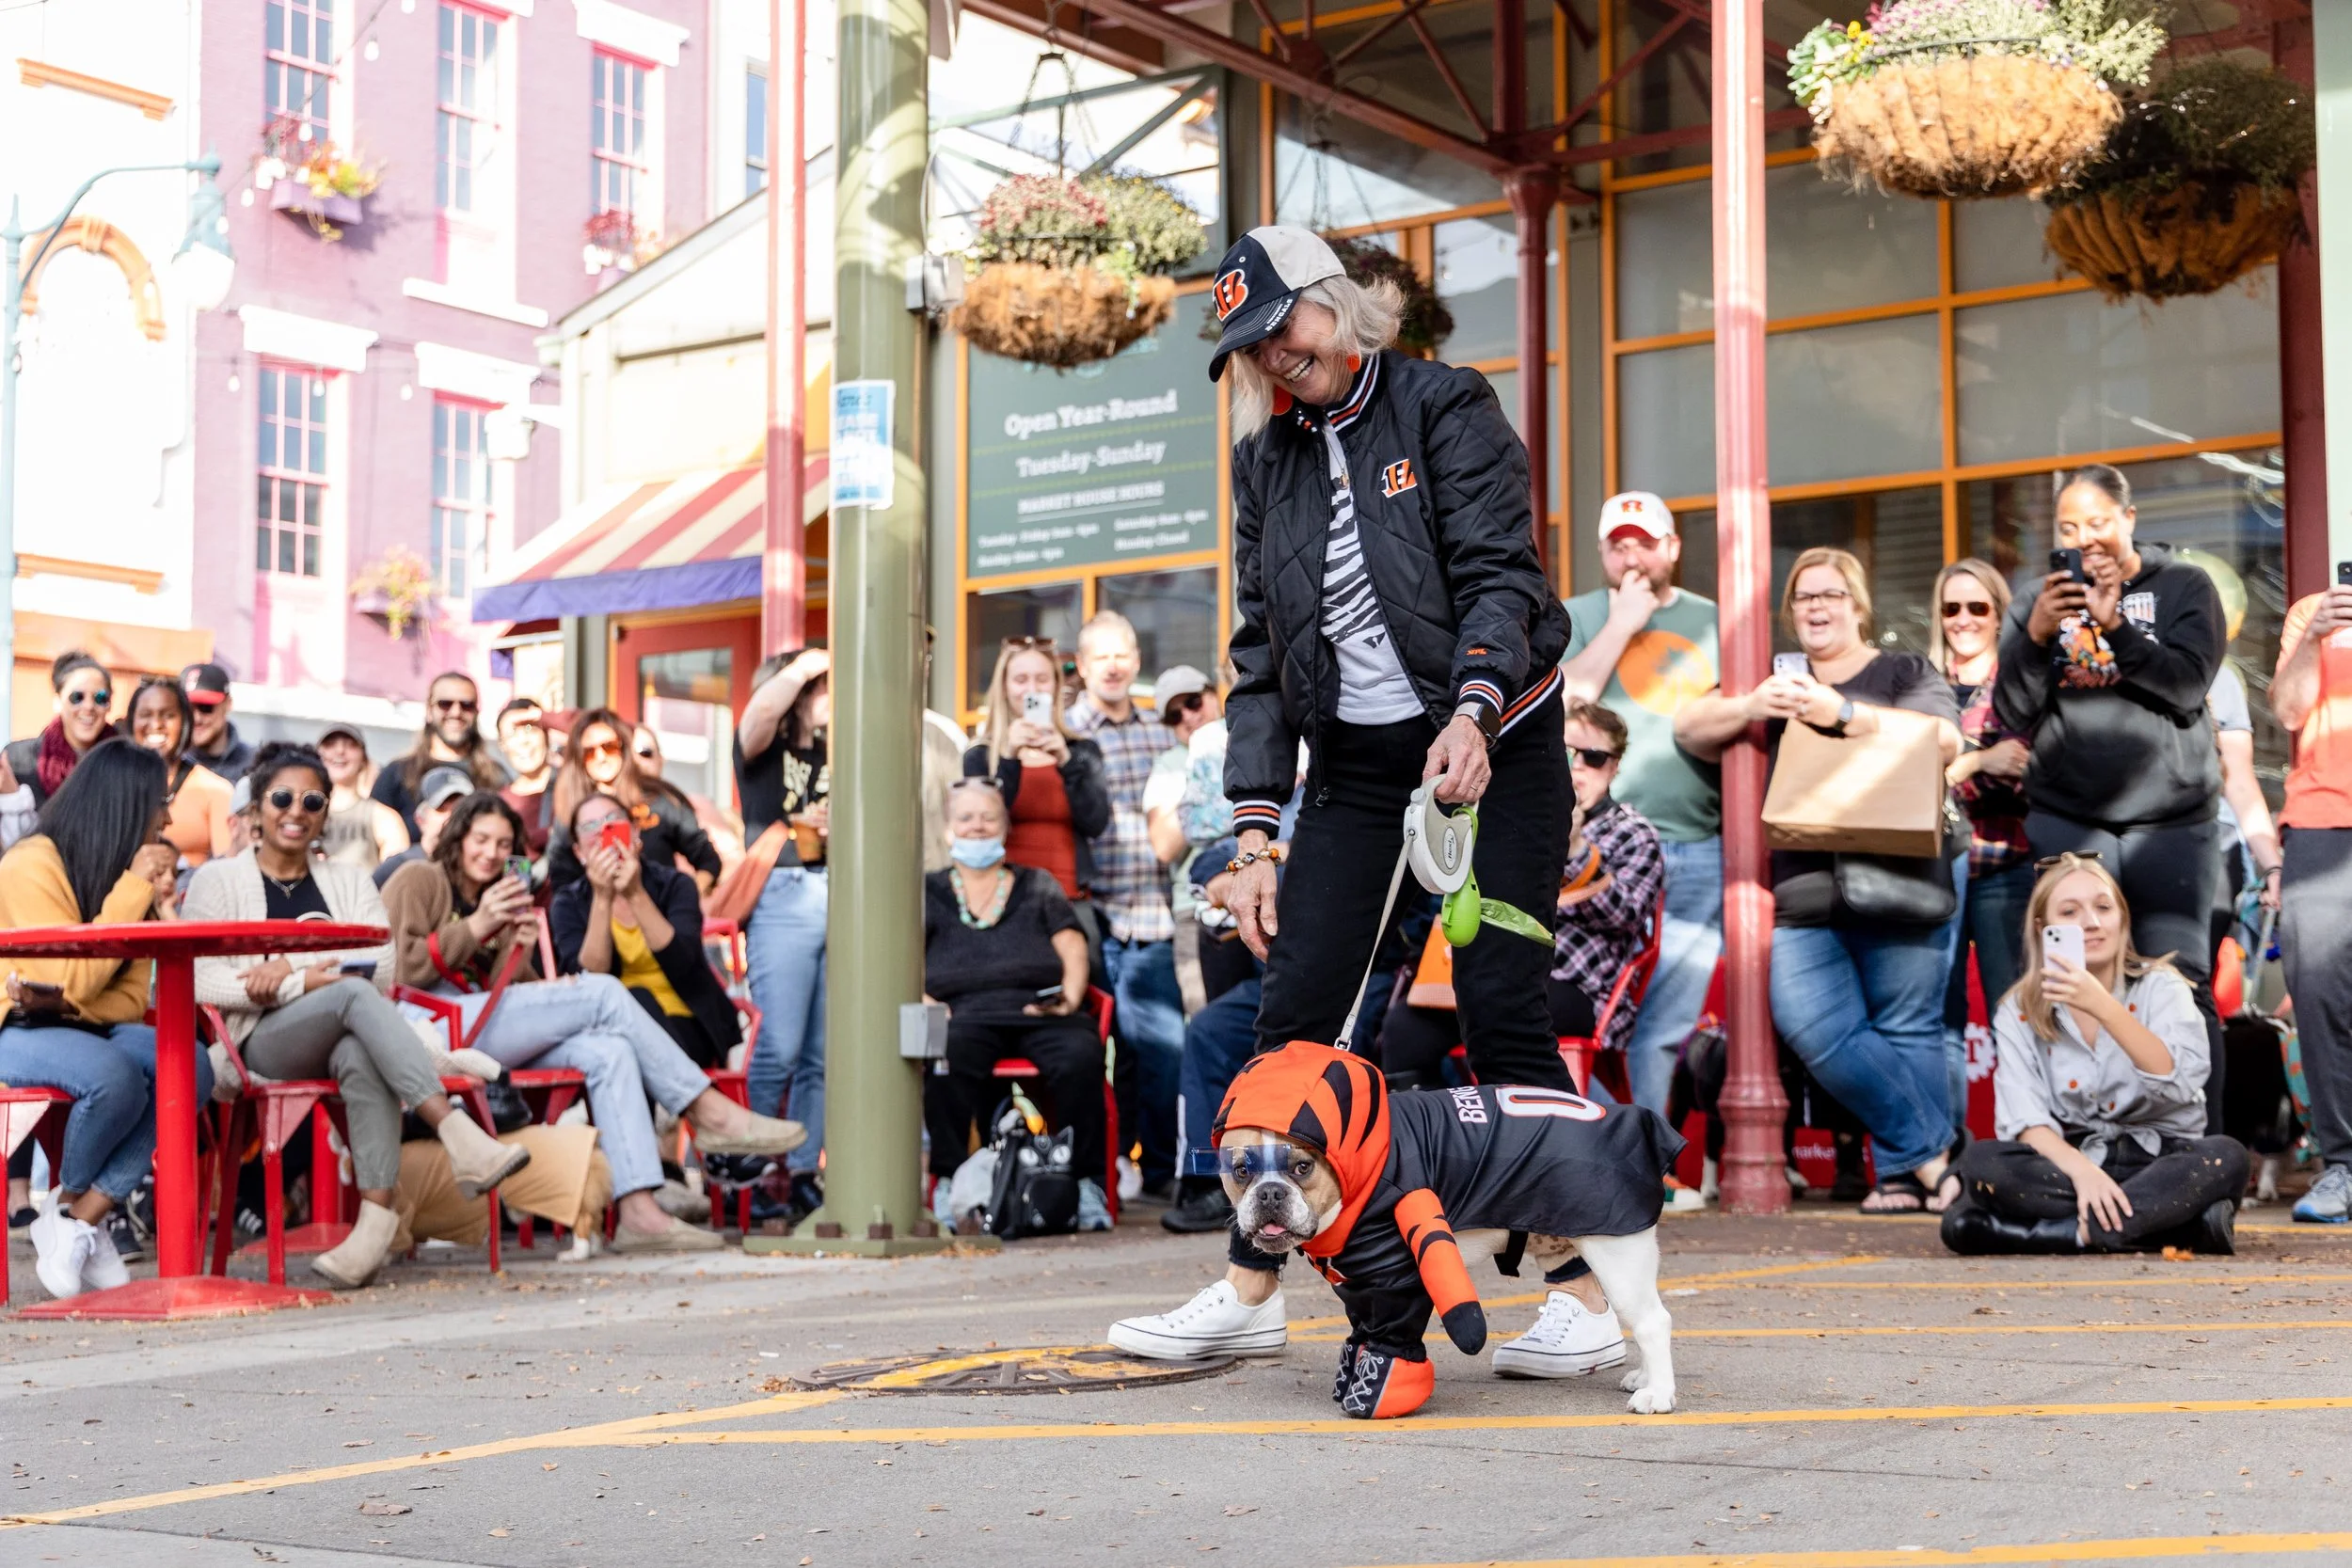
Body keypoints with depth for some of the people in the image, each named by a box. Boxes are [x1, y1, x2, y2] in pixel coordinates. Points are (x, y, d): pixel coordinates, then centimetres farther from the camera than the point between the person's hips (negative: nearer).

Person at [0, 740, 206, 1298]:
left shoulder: (122, 871, 10)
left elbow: (131, 1000, 4)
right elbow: (74, 980, -22)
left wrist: (63, 1003, -17)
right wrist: (134, 888, -17)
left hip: (83, 1028, 7)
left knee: (191, 1069, -22)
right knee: (115, 1077, -35)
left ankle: (83, 1220, -16)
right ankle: (69, 1206, -4)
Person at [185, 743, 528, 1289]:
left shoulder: (349, 881, 23)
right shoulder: (217, 880, 15)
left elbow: (383, 968, 4)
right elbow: (201, 981, -2)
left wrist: (292, 965, -11)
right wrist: (308, 982, -13)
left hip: (348, 1036, 2)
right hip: (266, 1040, -2)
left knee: (362, 1056, -37)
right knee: (354, 994, -34)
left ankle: (378, 1215, -47)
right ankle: (461, 1139, -48)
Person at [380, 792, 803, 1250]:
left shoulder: (499, 900, 33)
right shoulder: (418, 879, 11)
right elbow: (404, 969, -6)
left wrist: (517, 950, 0)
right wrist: (476, 928, -8)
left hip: (478, 1033, 8)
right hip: (429, 1028, -8)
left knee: (609, 1051, -20)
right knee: (602, 993, -18)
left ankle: (638, 1212, -33)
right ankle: (709, 1112, -15)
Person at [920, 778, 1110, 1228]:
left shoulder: (1037, 885, 26)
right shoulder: (928, 891, 23)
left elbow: (1073, 949, 14)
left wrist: (1069, 996, -7)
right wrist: (923, 1003, -11)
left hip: (1039, 1010, 1)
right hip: (965, 1012, -1)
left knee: (1081, 1056, -33)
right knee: (945, 1056, -37)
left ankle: (1088, 1184, -24)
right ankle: (949, 1183, -31)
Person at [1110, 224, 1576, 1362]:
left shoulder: (1443, 406, -4)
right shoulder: (1268, 457, 10)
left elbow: (1498, 574, -13)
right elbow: (1260, 651, 8)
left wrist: (1472, 713, -31)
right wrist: (1256, 832, 0)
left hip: (1493, 742, -5)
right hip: (1354, 761, 5)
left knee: (1500, 1012, -11)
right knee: (1294, 1016, -2)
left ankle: (1594, 1290, -3)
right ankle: (1250, 1291, 6)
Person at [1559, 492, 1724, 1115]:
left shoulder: (1714, 623, 15)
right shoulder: (1578, 617, 8)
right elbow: (1562, 701, -7)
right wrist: (1622, 624, -6)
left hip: (1697, 848, 3)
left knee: (1667, 1027, 3)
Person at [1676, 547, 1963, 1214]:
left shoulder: (1905, 672, 11)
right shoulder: (1778, 682, 23)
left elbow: (1944, 740, -9)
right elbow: (1689, 727, 13)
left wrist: (1844, 714, -16)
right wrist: (1751, 707, -7)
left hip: (1896, 884, -3)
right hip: (1804, 894, 3)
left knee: (1907, 1030, -4)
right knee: (1812, 1027, -11)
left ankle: (1907, 1167, 7)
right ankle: (1929, 1157, 0)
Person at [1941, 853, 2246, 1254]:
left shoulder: (2161, 988, 0)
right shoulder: (2019, 1012, 4)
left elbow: (2179, 1082, -20)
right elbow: (2025, 1118, -10)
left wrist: (2103, 1007, -32)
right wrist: (2079, 1169, -31)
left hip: (2158, 1160, 0)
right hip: (2066, 1163, 0)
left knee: (2227, 1157, -32)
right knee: (1981, 1162, -30)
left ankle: (2067, 1232, -28)